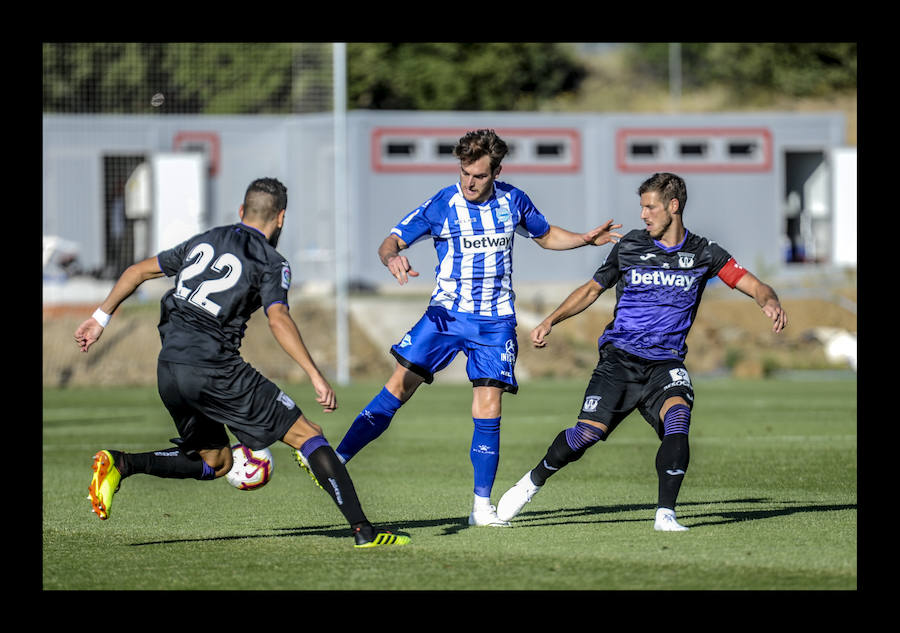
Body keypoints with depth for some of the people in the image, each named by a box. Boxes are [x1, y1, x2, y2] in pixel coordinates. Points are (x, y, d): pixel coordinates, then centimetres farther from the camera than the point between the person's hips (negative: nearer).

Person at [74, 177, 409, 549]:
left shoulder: (203, 242, 19)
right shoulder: (270, 262, -1)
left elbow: (138, 271, 22)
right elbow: (278, 320, -17)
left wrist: (101, 318, 31)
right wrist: (316, 377, -21)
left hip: (168, 371, 7)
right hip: (214, 370, -7)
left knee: (215, 462, 22)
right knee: (307, 435, -1)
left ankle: (120, 464, 2)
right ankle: (362, 530, -12)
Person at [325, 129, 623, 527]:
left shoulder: (512, 202, 1)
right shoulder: (441, 206, -7)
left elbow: (546, 236, 20)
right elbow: (390, 242, -8)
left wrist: (586, 239, 3)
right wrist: (393, 259, -31)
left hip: (495, 321, 1)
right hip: (446, 313, -1)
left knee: (488, 410, -8)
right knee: (399, 386, -14)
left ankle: (482, 507, 1)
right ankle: (336, 460, -10)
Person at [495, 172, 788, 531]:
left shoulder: (704, 254, 4)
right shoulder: (629, 246, 7)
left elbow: (754, 286, 1)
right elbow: (592, 289, 19)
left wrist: (770, 302, -23)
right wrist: (550, 322, 10)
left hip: (665, 363, 0)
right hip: (619, 356, 0)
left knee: (677, 419, -30)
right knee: (587, 433, -14)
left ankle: (665, 514, -25)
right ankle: (534, 481, 12)